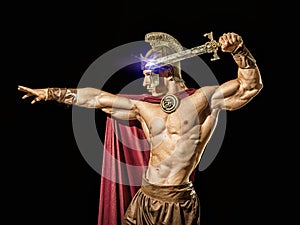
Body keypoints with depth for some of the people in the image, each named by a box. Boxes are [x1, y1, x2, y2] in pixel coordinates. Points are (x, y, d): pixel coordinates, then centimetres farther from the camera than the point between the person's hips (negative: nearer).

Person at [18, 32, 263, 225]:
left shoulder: (204, 99, -4)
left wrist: (237, 49, -23)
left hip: (179, 203, -5)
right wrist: (49, 93, 15)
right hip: (144, 200, 5)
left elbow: (250, 85, -8)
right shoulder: (144, 106, 9)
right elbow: (98, 98, 11)